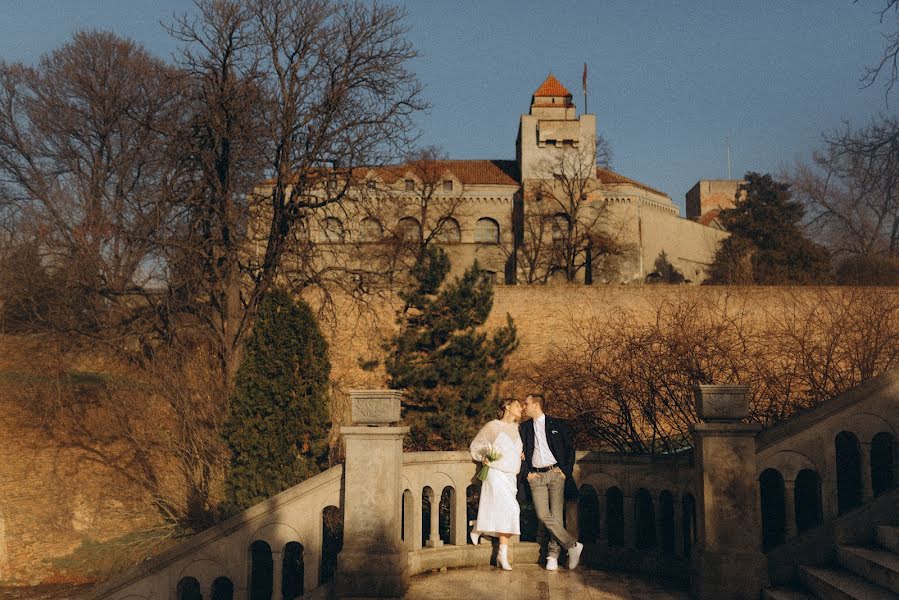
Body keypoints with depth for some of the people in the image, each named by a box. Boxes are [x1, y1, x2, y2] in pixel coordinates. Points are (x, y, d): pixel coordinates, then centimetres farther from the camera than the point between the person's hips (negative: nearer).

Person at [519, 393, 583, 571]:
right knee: (543, 515, -11)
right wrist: (527, 473, 1)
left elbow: (570, 448, 7)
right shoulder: (524, 428, 14)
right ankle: (572, 545, 0)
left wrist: (566, 471, -1)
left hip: (556, 473, -2)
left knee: (556, 515, -5)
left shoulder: (557, 424, 6)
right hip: (536, 476, 2)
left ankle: (553, 555, 5)